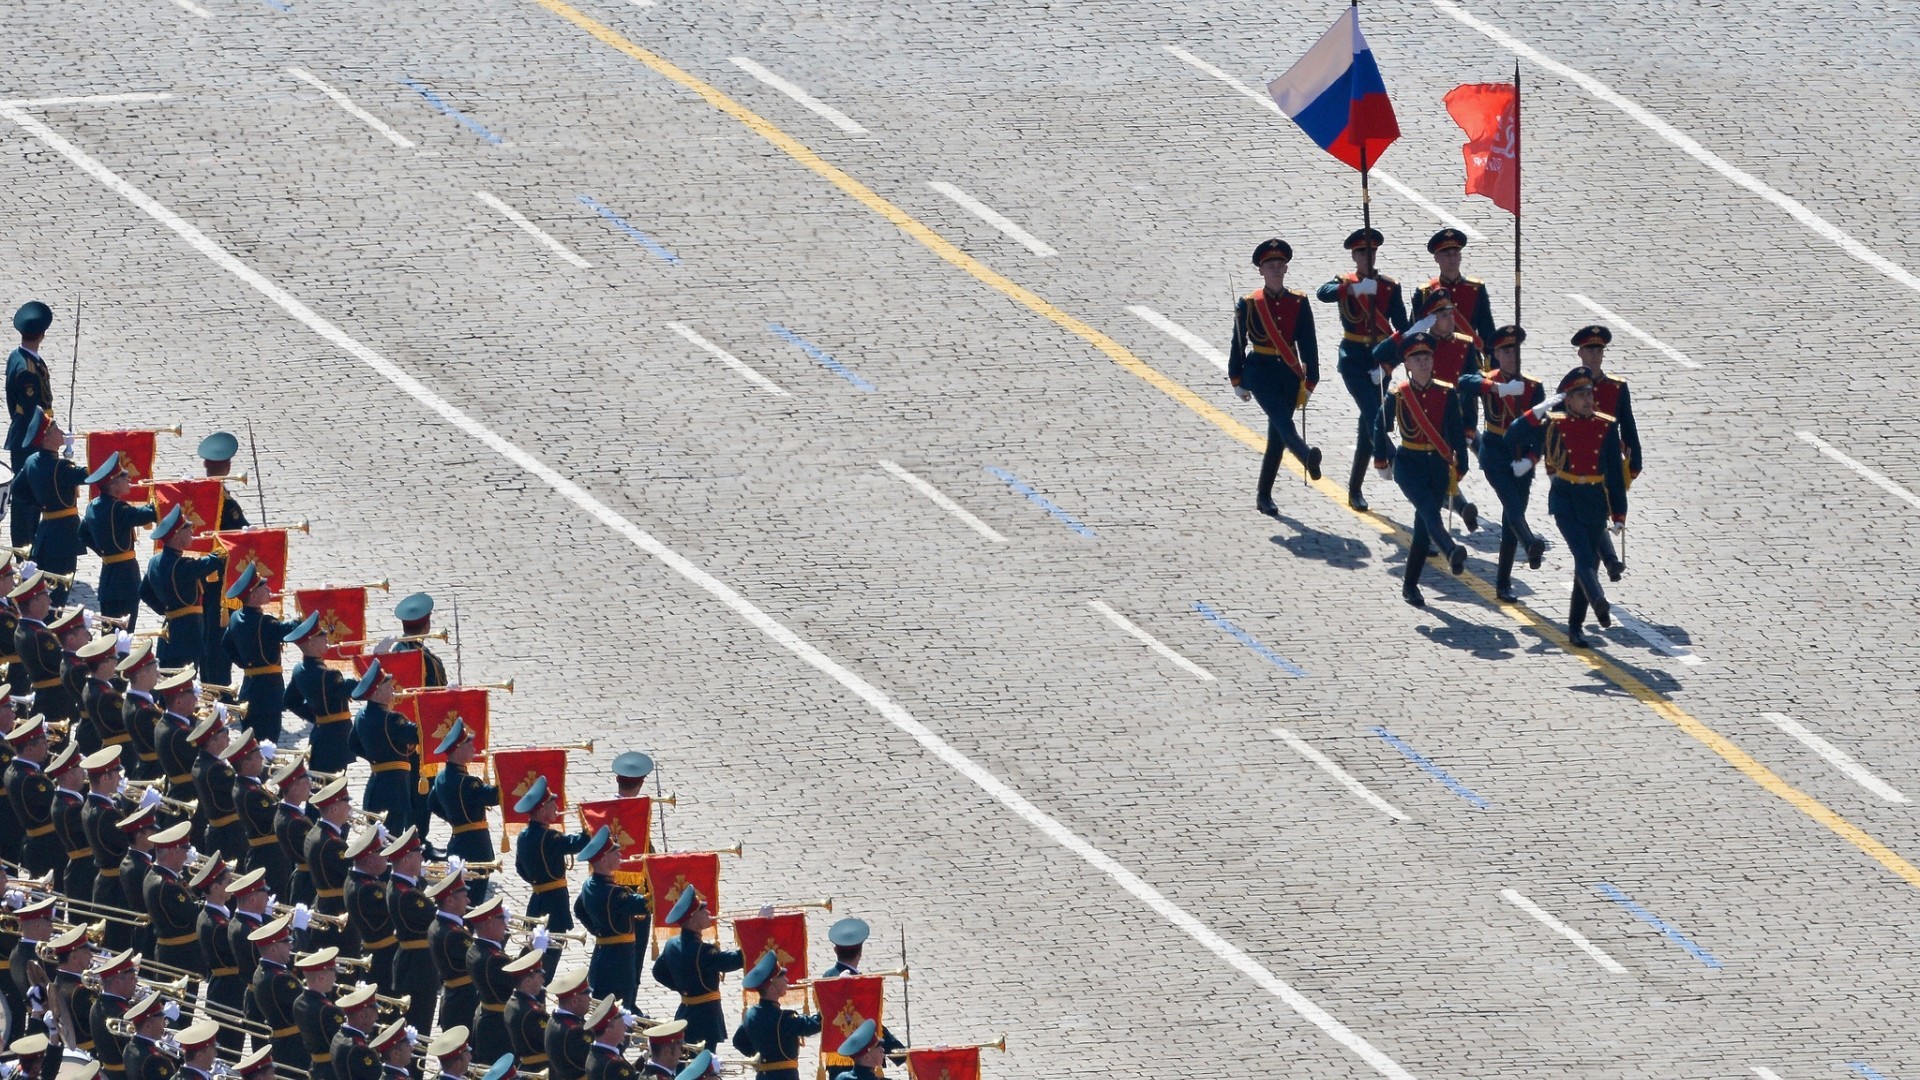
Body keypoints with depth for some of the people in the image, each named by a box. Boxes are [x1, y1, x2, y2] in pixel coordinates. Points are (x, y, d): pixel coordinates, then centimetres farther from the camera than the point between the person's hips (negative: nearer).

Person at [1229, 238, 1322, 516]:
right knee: (1282, 420, -25)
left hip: (1289, 372, 3)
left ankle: (1264, 497, 13)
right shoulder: (1249, 305, -1)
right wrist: (1237, 381, 5)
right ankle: (1308, 457, -52)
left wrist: (1309, 381, 0)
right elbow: (1238, 344, 4)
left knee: (1277, 436, 5)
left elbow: (1308, 345, 4)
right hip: (1260, 371, -3)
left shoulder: (1299, 303, 4)